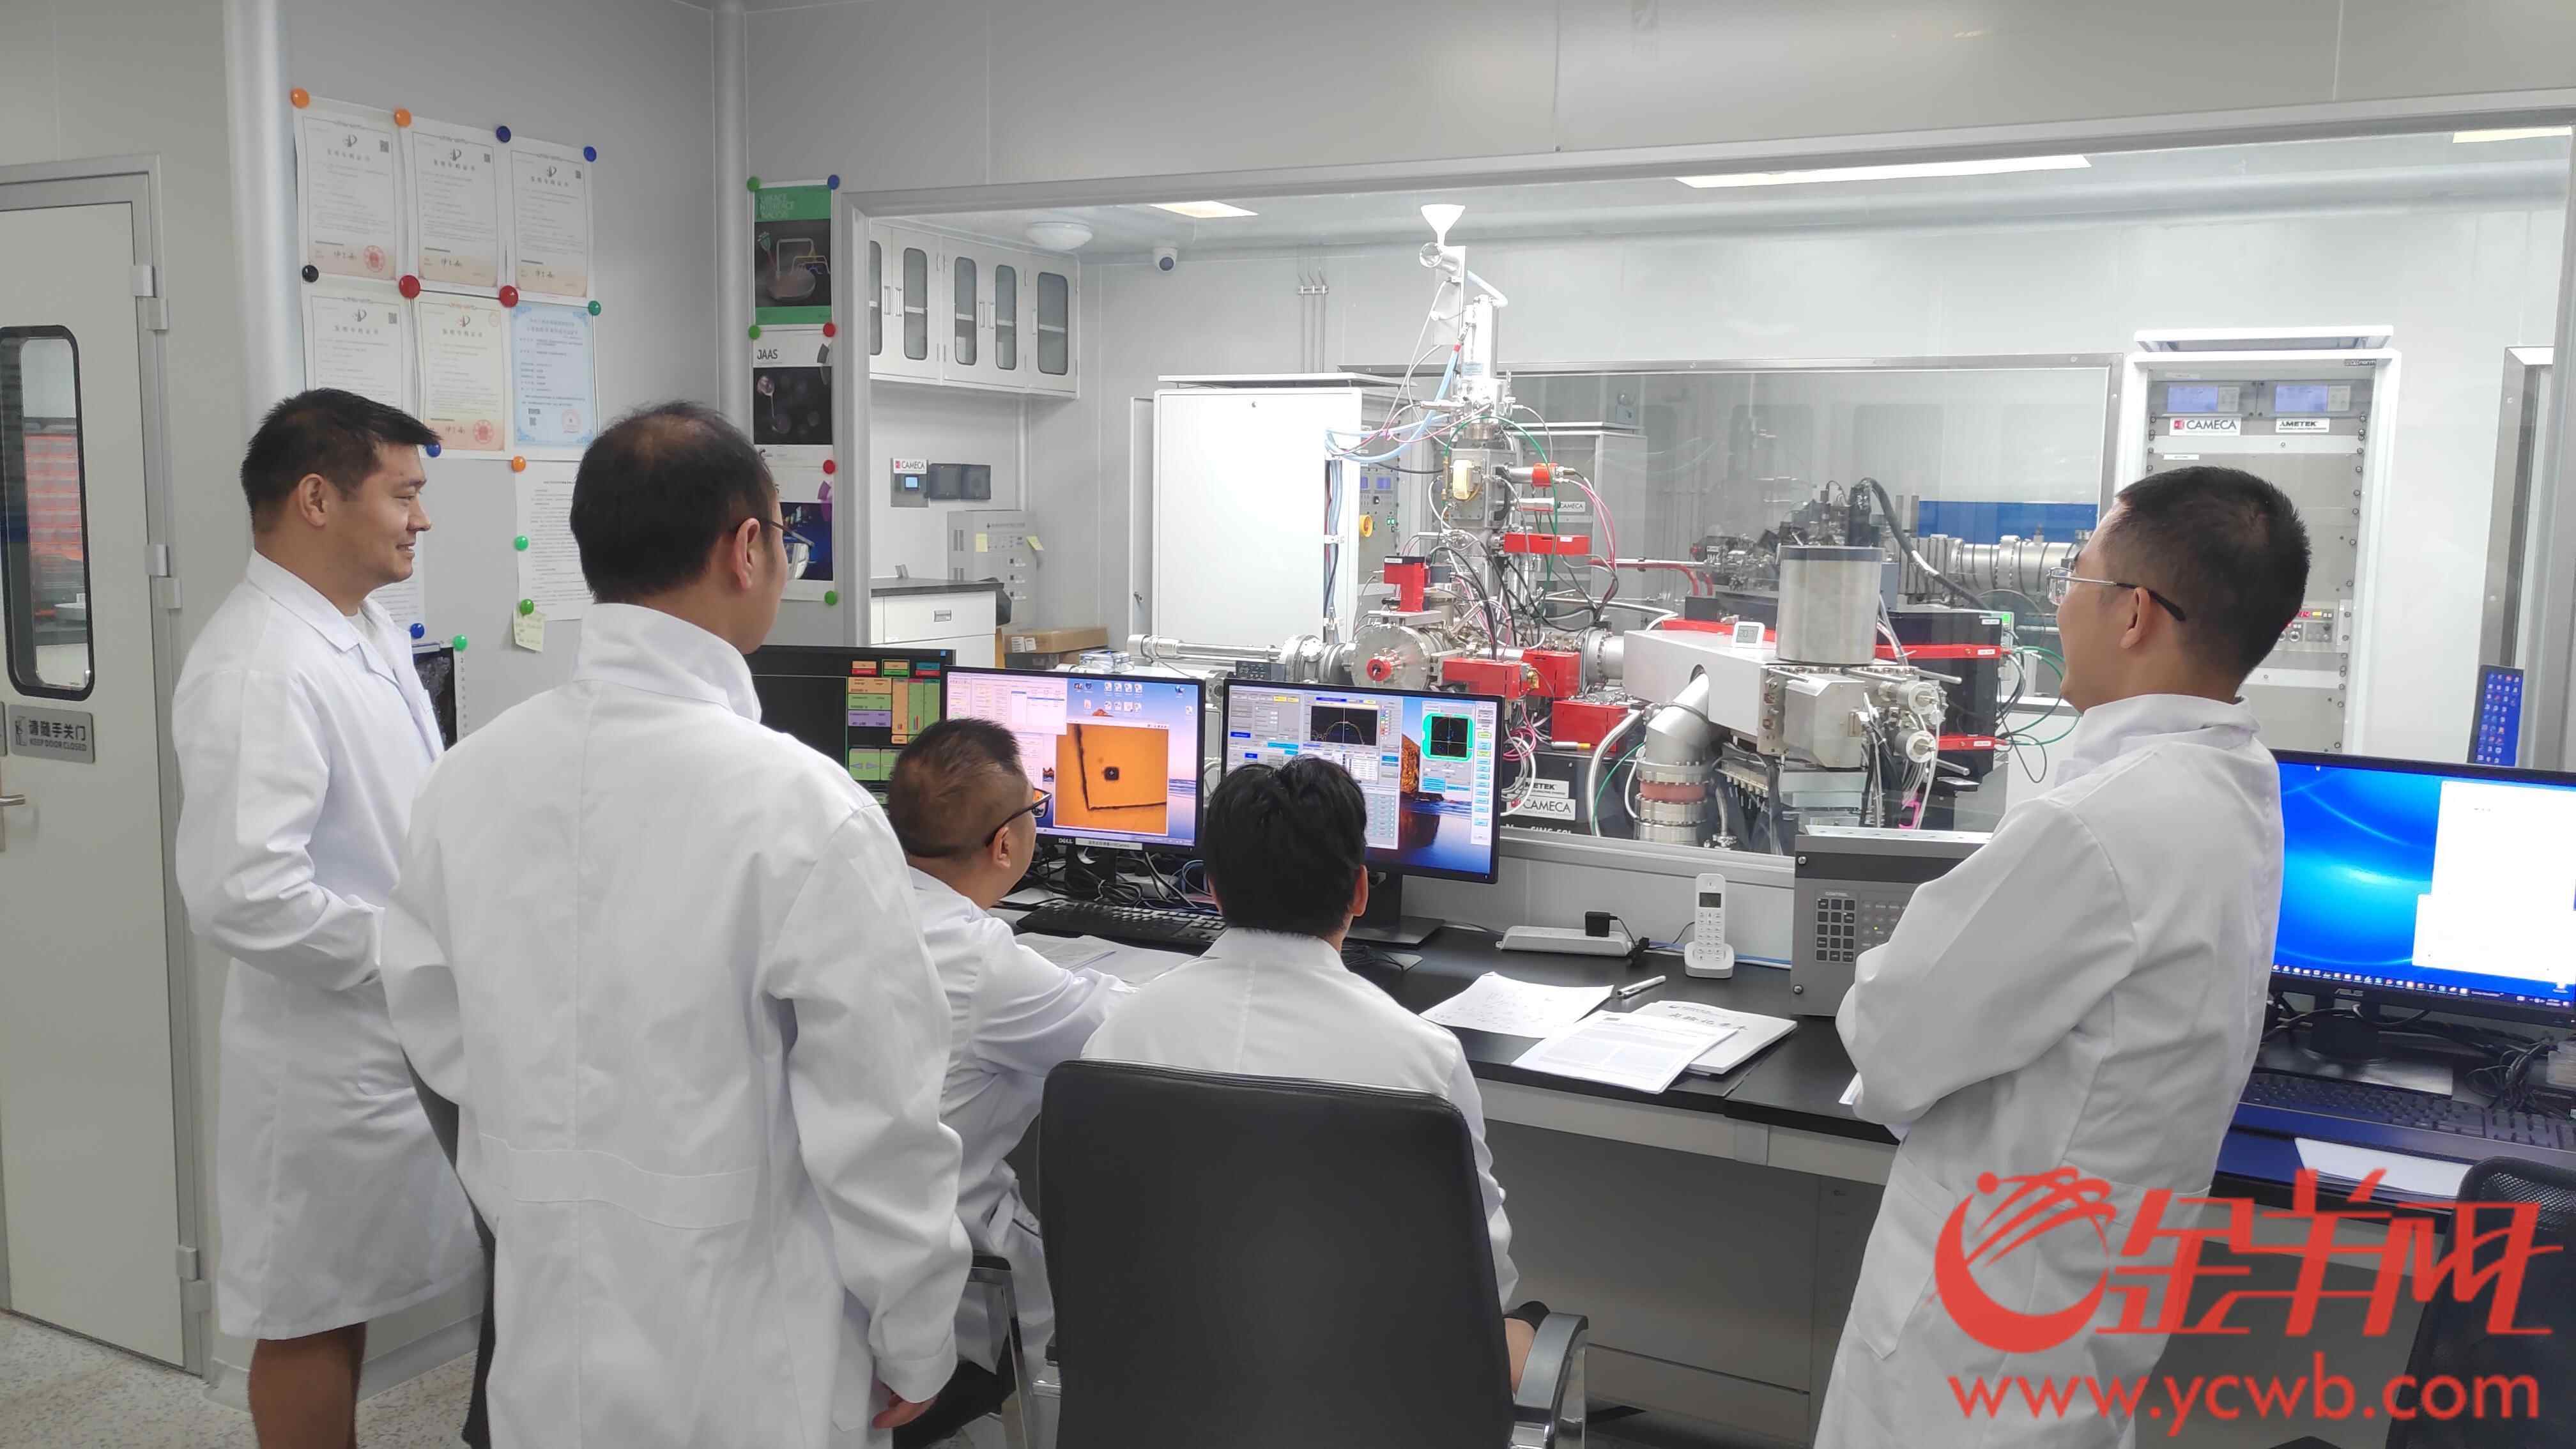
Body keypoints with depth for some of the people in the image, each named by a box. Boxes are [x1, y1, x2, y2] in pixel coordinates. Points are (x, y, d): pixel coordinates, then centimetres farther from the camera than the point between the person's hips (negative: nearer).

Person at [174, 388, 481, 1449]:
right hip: (332, 1048, -9)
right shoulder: (258, 668, -23)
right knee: (309, 1315, 9)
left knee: (352, 1294, 22)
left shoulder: (364, 631, 7)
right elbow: (242, 895, -29)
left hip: (394, 1034, 9)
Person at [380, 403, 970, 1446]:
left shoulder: (468, 779, -6)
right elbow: (877, 1118, -19)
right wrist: (916, 1347, -5)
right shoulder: (797, 806, -23)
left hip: (548, 1349, 5)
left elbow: (438, 1030, 6)